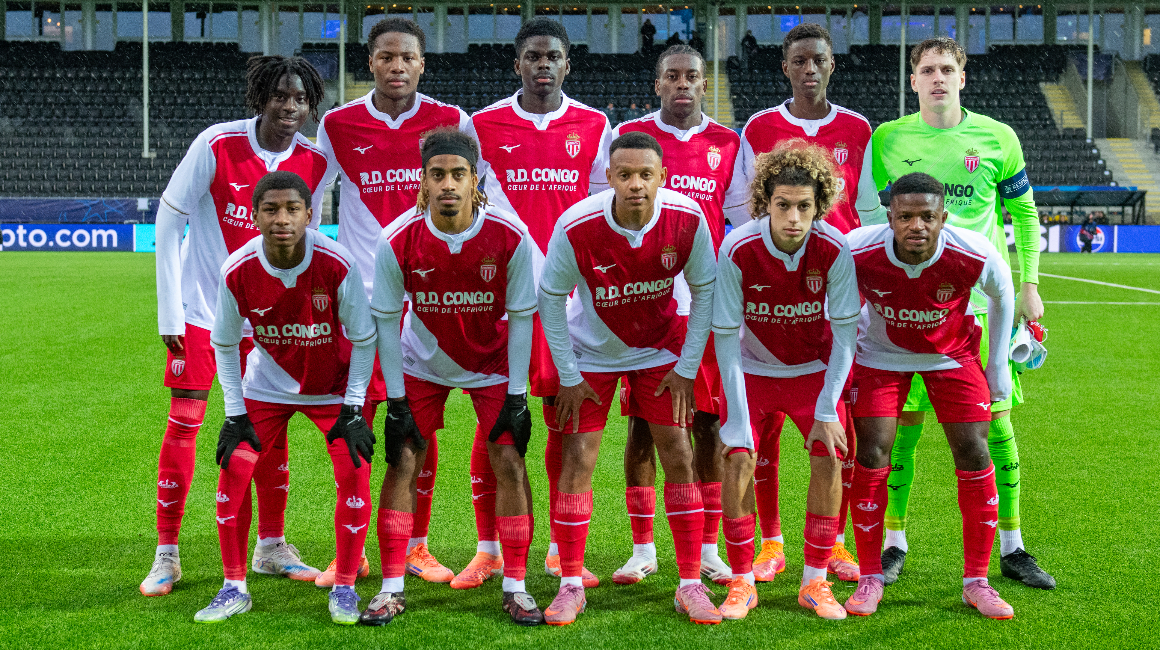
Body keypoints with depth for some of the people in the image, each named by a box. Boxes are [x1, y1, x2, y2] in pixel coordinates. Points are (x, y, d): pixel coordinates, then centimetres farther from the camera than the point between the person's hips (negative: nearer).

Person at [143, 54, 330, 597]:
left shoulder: (315, 161, -5)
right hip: (201, 305, -3)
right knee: (184, 421, -3)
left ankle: (271, 546, 19)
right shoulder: (217, 144, -16)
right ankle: (166, 554, 6)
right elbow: (168, 219, -10)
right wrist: (170, 311, -12)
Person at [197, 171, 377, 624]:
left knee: (354, 472, -13)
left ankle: (344, 587, 4)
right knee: (234, 469, -7)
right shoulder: (237, 271, -24)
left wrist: (353, 409, -15)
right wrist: (235, 414, -8)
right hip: (268, 382, 2)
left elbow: (363, 339, -15)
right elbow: (224, 345, -6)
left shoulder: (337, 265, -30)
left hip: (333, 385, -1)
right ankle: (234, 588, 8)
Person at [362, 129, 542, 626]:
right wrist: (395, 399, -12)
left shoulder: (510, 237, -25)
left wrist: (516, 395, -13)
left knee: (509, 463, -7)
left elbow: (520, 317, -12)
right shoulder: (397, 241, -24)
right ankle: (391, 589, 5)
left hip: (492, 364, 0)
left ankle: (515, 587, 5)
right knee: (402, 462, -5)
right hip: (422, 363, 0)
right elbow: (386, 321, -12)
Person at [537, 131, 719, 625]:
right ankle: (571, 585, 9)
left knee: (678, 456, -2)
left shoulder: (687, 218, -23)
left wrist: (686, 368, -7)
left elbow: (704, 290, -7)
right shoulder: (575, 227, -28)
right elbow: (550, 298, -12)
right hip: (591, 351, -1)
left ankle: (691, 585, 8)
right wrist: (568, 376, -9)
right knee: (577, 461, -5)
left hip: (660, 349, 1)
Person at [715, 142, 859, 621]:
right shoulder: (736, 251, -26)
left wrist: (828, 409, -20)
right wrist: (737, 418, -22)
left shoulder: (833, 250, -24)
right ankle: (741, 582, 1)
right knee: (738, 460, -15)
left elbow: (845, 329, -17)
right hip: (753, 369, -1)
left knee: (828, 460, -12)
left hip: (814, 369, 1)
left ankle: (815, 581, 4)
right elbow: (726, 336, -20)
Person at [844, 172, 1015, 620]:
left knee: (973, 453, -7)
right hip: (881, 354, 0)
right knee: (871, 453, -10)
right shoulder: (857, 251, -32)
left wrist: (998, 366, 0)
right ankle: (870, 578, 5)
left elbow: (1002, 294, -6)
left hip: (952, 355, 1)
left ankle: (976, 582, 7)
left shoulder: (974, 255, -31)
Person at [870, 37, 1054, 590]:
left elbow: (1025, 213, 13)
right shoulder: (888, 139, 3)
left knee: (996, 419, 1)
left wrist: (1030, 284, 7)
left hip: (983, 296, 1)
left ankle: (1011, 548, 12)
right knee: (904, 420, 0)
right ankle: (894, 541, 13)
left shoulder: (997, 138, 4)